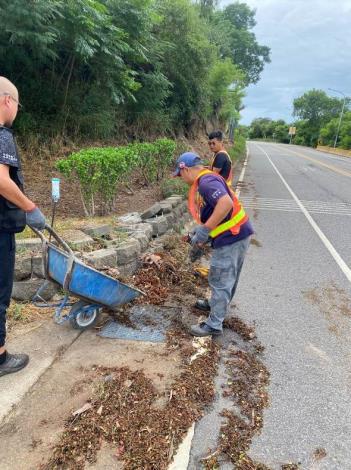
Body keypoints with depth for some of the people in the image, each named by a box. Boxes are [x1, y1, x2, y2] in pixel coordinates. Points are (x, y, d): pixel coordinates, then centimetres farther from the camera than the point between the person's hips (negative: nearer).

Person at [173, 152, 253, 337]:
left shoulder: (206, 182, -18)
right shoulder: (207, 179, 15)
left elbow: (226, 203, -34)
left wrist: (204, 231, -28)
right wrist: (200, 230, 13)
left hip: (231, 238, -10)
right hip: (237, 234, 10)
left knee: (220, 280, 1)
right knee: (227, 277, 25)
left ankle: (214, 325, 14)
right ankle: (216, 304, 46)